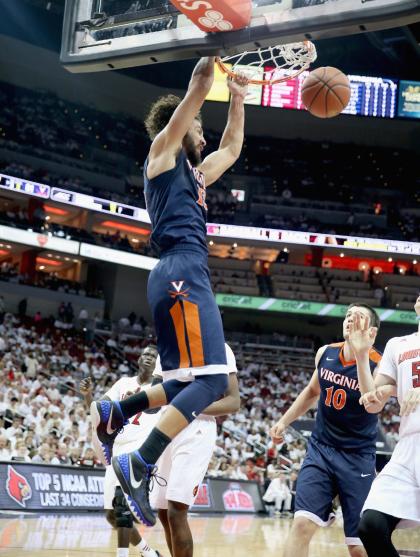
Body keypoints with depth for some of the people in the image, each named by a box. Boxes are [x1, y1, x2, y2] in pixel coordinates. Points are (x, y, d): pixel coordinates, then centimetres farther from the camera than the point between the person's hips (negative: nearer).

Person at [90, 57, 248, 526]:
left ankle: (112, 414, 12)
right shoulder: (162, 150, 8)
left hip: (185, 276, 10)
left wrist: (238, 97, 43)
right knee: (210, 381, -19)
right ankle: (138, 466, -25)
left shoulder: (193, 173, 29)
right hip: (182, 272, -10)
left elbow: (232, 149, 44)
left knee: (188, 384, 10)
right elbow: (196, 91, 3)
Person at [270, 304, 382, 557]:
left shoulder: (378, 365, -14)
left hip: (357, 459, -3)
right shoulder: (325, 353, 2)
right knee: (302, 524, -13)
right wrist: (284, 421, 18)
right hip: (320, 450, 3)